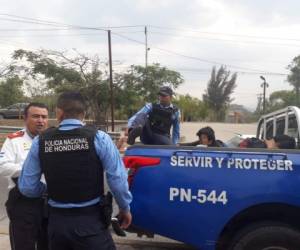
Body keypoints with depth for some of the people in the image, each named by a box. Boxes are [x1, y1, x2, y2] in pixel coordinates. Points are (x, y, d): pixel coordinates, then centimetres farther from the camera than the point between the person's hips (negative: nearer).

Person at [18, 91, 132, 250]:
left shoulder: (40, 142, -3)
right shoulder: (98, 138, -12)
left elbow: (27, 187, 1)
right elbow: (117, 180, -12)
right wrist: (125, 209, 5)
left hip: (56, 220, 3)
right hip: (91, 220, -3)